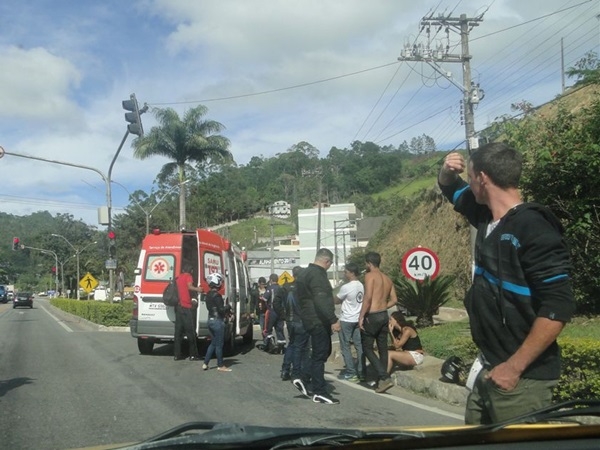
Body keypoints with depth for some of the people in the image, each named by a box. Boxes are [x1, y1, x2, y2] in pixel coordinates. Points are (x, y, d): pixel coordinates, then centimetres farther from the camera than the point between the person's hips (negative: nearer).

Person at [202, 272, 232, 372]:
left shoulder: (208, 294, 9)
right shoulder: (217, 295, -19)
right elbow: (221, 310, -21)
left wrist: (224, 311, 11)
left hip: (210, 320, 9)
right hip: (218, 321, -9)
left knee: (213, 343, 17)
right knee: (219, 344, 2)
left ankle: (205, 364, 17)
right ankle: (220, 366, 11)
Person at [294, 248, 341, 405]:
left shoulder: (306, 272, 16)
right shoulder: (317, 274, -17)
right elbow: (321, 301, -28)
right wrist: (333, 320, -29)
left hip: (313, 320, 10)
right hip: (318, 321, -10)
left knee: (323, 352, 17)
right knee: (320, 355, -4)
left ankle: (304, 379, 18)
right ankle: (319, 393, 2)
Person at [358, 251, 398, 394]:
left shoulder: (370, 275, -10)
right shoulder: (387, 278, 12)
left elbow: (368, 297, -21)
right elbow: (394, 300, 12)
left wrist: (361, 316, -17)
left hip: (372, 316, -8)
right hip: (384, 316, 8)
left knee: (367, 348, 0)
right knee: (383, 349, 13)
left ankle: (385, 377, -11)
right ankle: (381, 381, 19)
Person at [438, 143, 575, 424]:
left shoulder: (534, 229, -20)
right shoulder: (487, 217, 6)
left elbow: (559, 306, -25)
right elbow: (455, 193, 27)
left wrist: (514, 367, -24)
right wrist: (447, 173, 3)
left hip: (522, 377, -9)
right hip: (490, 369, 9)